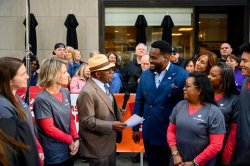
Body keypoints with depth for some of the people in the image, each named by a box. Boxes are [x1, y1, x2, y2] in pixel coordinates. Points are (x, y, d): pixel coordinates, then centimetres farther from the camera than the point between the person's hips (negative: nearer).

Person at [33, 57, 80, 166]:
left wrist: (76, 138, -4)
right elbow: (49, 129, -18)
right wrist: (70, 140, -10)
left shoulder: (66, 92, 3)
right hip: (54, 154, -6)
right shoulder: (42, 99, -18)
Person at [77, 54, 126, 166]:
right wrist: (111, 126, -24)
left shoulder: (103, 85, 8)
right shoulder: (87, 92, -22)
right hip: (97, 147, -9)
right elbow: (87, 121, -24)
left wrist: (118, 113, 3)